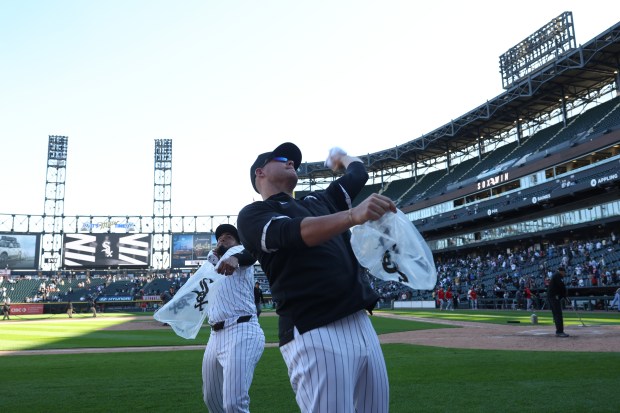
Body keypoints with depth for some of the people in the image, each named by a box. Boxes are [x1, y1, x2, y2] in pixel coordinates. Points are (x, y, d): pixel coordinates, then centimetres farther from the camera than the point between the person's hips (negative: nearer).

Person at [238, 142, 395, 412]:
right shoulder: (253, 214, 3)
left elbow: (358, 173, 33)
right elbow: (293, 233, -17)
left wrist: (340, 157, 54)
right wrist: (353, 215, -32)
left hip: (363, 326, 7)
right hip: (314, 336, -6)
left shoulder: (319, 200, 24)